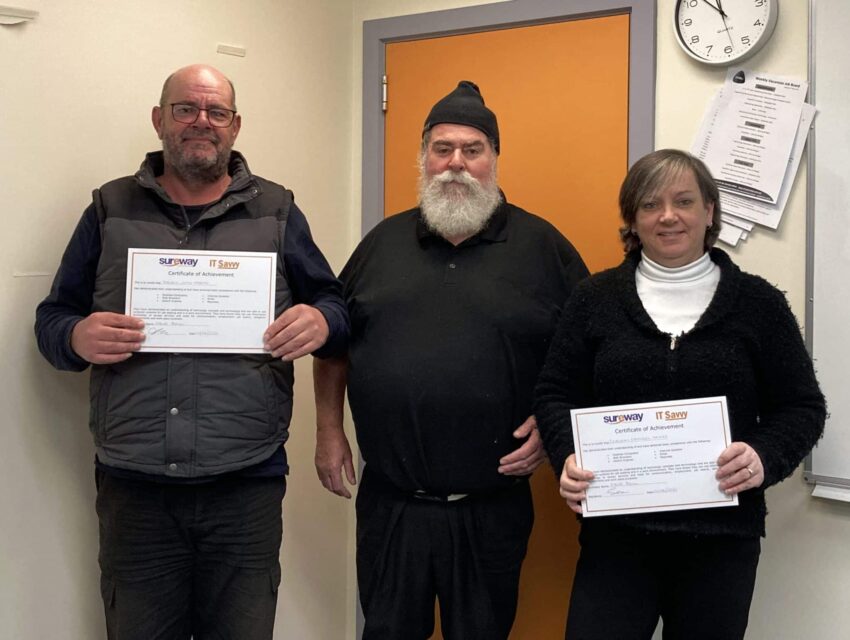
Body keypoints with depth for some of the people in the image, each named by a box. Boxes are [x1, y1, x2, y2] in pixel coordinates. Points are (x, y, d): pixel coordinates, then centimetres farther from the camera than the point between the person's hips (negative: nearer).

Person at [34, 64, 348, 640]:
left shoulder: (276, 212, 10)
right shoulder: (109, 210, 10)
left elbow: (335, 306, 10)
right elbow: (52, 317, 11)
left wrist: (320, 323, -14)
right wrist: (78, 337, -13)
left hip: (247, 485, 0)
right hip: (133, 486, 1)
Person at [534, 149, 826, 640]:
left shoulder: (758, 303, 3)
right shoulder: (595, 298, 5)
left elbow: (802, 407, 4)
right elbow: (556, 394, 7)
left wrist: (766, 457, -16)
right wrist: (569, 456, -13)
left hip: (723, 535, 1)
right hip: (616, 531, 0)